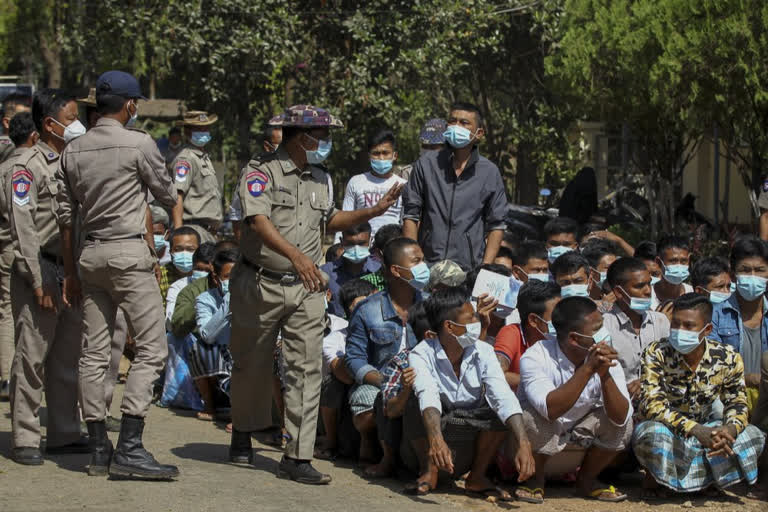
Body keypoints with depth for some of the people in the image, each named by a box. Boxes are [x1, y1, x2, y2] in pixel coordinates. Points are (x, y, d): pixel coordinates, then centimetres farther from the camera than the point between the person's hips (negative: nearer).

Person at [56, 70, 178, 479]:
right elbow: (167, 196, 3)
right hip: (129, 252, -7)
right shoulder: (139, 144, -8)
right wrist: (173, 199, 28)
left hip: (89, 254, 7)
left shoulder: (73, 151, 8)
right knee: (151, 348, -6)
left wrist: (70, 272, 18)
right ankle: (129, 448, -14)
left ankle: (99, 449, 11)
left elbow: (66, 216, 11)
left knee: (93, 353, 8)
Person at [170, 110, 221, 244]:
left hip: (208, 231, 10)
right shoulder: (185, 159, -9)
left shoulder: (204, 156, 22)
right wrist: (178, 231, -27)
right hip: (194, 227, -10)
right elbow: (176, 197, -19)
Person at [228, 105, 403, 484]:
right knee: (252, 367, 11)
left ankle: (297, 457, -6)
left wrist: (374, 212, 18)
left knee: (307, 369, -7)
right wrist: (296, 255, -38)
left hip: (305, 288, 5)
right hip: (260, 284, -4)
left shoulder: (320, 179, 13)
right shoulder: (262, 171, -10)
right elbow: (259, 222, -24)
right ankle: (242, 433, 36)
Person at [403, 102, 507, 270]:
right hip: (427, 266, 0)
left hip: (470, 269, 0)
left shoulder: (490, 173, 7)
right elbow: (410, 216, 8)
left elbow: (496, 226, 8)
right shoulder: (426, 164, 7)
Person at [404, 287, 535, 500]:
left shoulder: (483, 352, -7)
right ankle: (428, 471, -9)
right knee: (418, 405, -31)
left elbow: (504, 398, -20)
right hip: (425, 448, -3)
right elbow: (427, 395, -36)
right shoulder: (421, 355, -17)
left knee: (501, 409, -20)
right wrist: (436, 440, -55)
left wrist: (524, 444, -36)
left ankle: (477, 477, -5)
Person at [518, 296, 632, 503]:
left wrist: (605, 375, -40)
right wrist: (588, 369, -47)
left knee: (622, 424, -21)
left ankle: (586, 480, 5)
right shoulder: (535, 357, -27)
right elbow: (550, 409, -43)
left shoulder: (607, 359, -17)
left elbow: (621, 418, -26)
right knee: (535, 417, -35)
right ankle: (535, 479, -5)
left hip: (579, 439, 4)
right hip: (539, 439, -4)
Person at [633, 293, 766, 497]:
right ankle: (654, 476, -4)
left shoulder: (728, 359, -9)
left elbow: (737, 404, -1)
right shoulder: (657, 353, -19)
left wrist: (729, 429, -27)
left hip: (702, 432, 4)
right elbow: (651, 404, -27)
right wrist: (696, 430, -40)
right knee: (653, 433, -38)